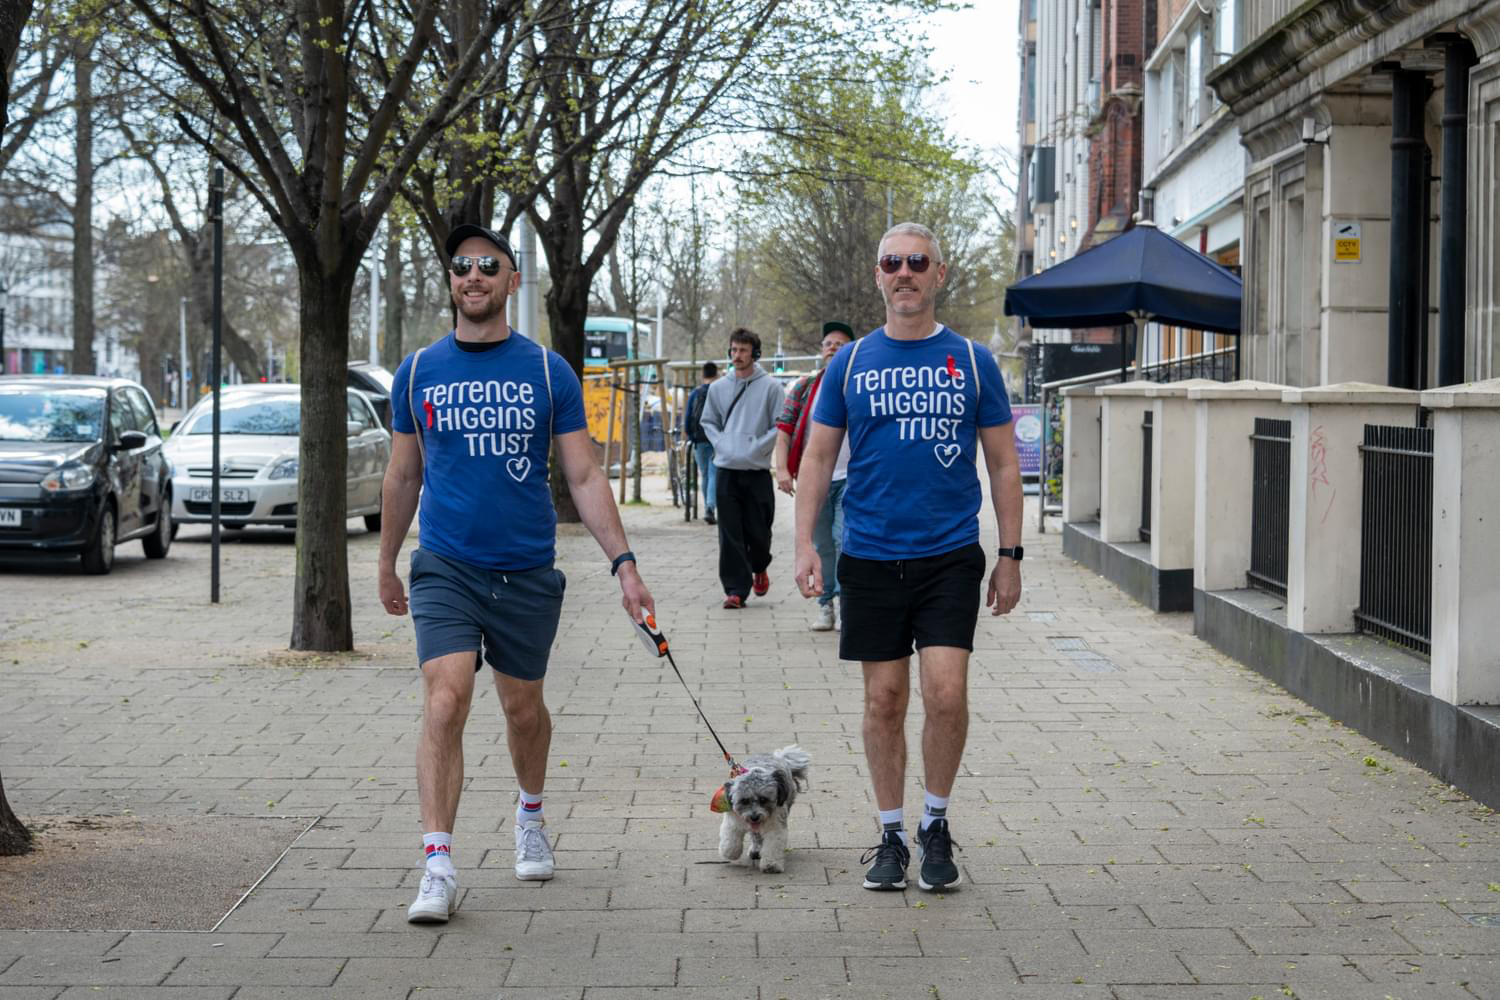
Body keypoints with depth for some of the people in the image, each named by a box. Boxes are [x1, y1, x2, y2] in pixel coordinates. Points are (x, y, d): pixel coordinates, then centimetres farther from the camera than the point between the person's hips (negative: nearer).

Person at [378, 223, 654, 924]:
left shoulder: (548, 371, 1)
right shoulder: (418, 371, 4)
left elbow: (583, 476, 1)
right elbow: (403, 477, 14)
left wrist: (623, 562, -7)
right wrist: (386, 566, 18)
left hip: (527, 571, 1)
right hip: (445, 568, 0)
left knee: (523, 709, 13)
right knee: (445, 703, -16)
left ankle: (531, 816, 41)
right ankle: (438, 867, -15)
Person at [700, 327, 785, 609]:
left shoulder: (770, 387, -3)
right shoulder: (718, 388, 8)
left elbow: (780, 427, -3)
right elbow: (708, 422, 18)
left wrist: (755, 449, -12)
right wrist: (721, 445, 1)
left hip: (758, 471, -2)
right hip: (726, 471, 2)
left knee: (758, 532, 4)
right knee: (730, 536, -2)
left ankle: (759, 568, 34)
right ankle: (736, 589, 1)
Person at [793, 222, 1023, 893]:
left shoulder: (972, 361, 4)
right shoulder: (850, 363, 5)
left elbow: (1003, 464, 8)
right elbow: (817, 457, 9)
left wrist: (1010, 555, 3)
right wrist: (804, 544, -2)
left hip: (950, 556, -1)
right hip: (871, 556, 1)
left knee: (946, 693, -11)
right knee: (884, 699, 5)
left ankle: (936, 824, 10)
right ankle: (891, 834, 19)